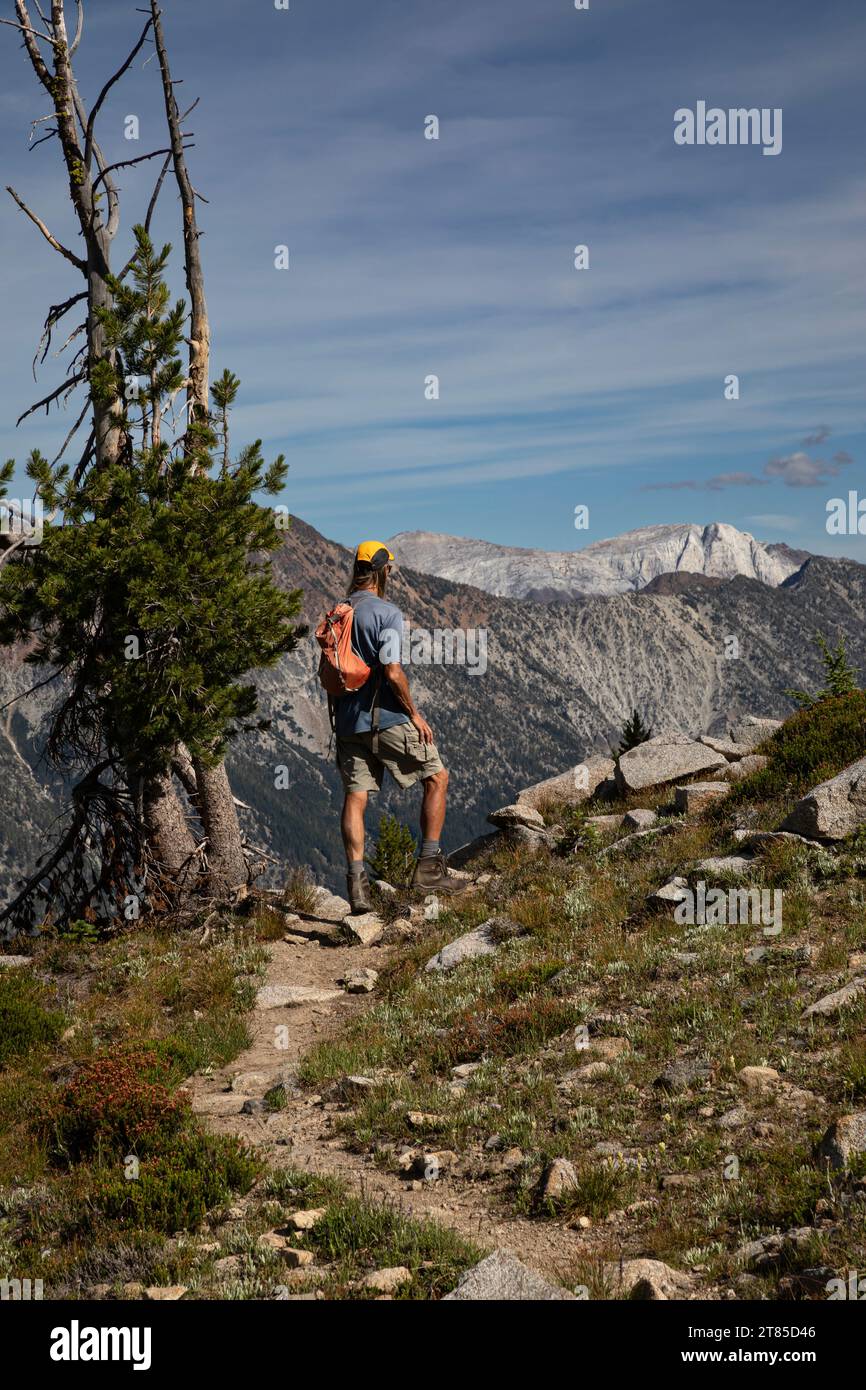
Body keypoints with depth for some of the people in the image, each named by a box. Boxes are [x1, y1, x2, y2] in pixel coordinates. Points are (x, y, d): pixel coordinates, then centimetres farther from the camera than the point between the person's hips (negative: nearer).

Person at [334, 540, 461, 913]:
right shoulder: (387, 613, -11)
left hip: (348, 723, 6)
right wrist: (414, 713, -9)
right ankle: (428, 866, 4)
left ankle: (356, 882, -2)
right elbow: (392, 671, -19)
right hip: (387, 718, -6)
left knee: (354, 797, 5)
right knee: (437, 778, 8)